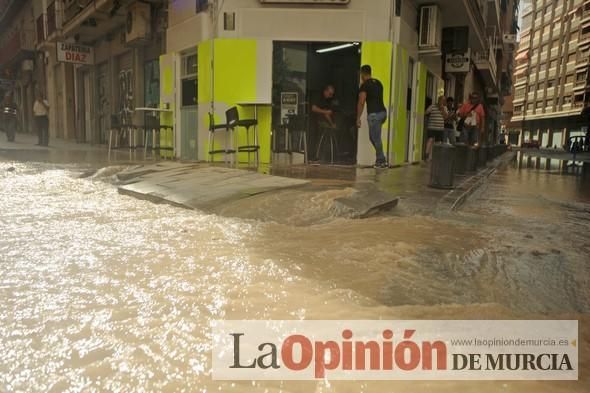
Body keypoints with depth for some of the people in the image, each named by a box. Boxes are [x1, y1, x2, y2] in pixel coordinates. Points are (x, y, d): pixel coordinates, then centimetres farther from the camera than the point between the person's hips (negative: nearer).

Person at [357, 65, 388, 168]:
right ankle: (380, 159, 16)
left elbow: (361, 102, -12)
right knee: (373, 137, 17)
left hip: (374, 114, -8)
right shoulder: (378, 83, 17)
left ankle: (381, 161, 2)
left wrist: (358, 118, -10)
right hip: (382, 112, 8)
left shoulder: (365, 85, -7)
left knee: (376, 138, -2)